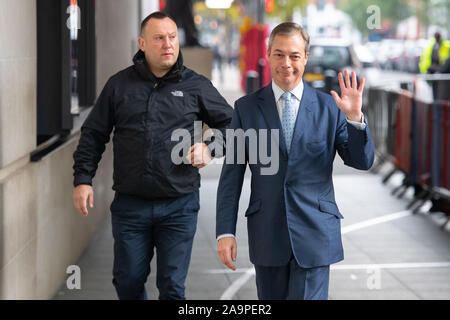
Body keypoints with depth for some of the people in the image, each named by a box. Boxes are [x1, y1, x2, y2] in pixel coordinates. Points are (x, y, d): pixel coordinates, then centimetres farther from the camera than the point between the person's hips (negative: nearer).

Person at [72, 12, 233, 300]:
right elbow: (93, 135, 11)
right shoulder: (119, 85, 5)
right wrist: (83, 179, 3)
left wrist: (210, 148, -4)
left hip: (179, 206, -1)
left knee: (172, 287, 0)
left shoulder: (196, 86, 3)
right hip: (130, 205, 1)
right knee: (128, 282, 8)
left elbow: (230, 123, 13)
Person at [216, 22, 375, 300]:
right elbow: (232, 175, 3)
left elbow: (363, 162, 0)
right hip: (267, 233, 1)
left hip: (315, 234, -1)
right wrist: (225, 232, -3)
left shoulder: (329, 107, 2)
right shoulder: (246, 108, 3)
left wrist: (355, 118, -17)